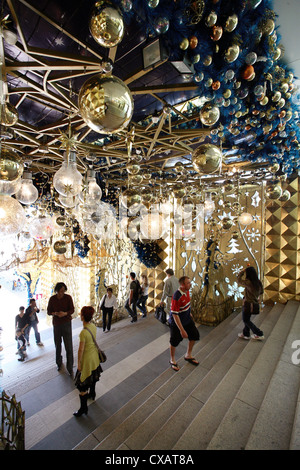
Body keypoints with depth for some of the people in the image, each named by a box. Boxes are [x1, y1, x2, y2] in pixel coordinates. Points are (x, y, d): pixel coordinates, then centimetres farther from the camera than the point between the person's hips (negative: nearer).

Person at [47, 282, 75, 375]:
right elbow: (48, 311, 3)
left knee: (69, 346, -2)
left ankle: (70, 367, 10)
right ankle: (59, 363, 37)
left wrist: (65, 313, -25)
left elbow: (72, 310, -4)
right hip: (56, 324, 2)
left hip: (66, 323, -2)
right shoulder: (52, 299, -4)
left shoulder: (68, 297, -8)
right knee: (57, 345, 12)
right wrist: (55, 313, -19)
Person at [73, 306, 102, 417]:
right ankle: (92, 394, 53)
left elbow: (81, 349, -23)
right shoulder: (94, 326, -10)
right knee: (93, 376, 30)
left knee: (82, 384, 11)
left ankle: (83, 408, 25)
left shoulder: (83, 332, -32)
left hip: (87, 359, -8)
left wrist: (79, 363, -10)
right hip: (94, 355, 8)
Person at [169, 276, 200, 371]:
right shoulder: (177, 297, -35)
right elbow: (175, 315, -30)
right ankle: (172, 360, 38)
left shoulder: (187, 291, -9)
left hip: (187, 319, 8)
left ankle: (188, 355, 41)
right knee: (174, 342, 10)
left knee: (194, 335, 17)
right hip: (176, 322, -8)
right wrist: (182, 330, -27)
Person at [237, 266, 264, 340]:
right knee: (247, 319, 22)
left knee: (246, 320, 12)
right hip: (255, 303, 8)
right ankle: (246, 334, 34)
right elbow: (261, 291, 12)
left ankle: (259, 334, 15)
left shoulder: (248, 282, -26)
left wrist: (242, 271, -3)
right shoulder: (258, 282, -4)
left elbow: (239, 280, -10)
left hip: (248, 304, -8)